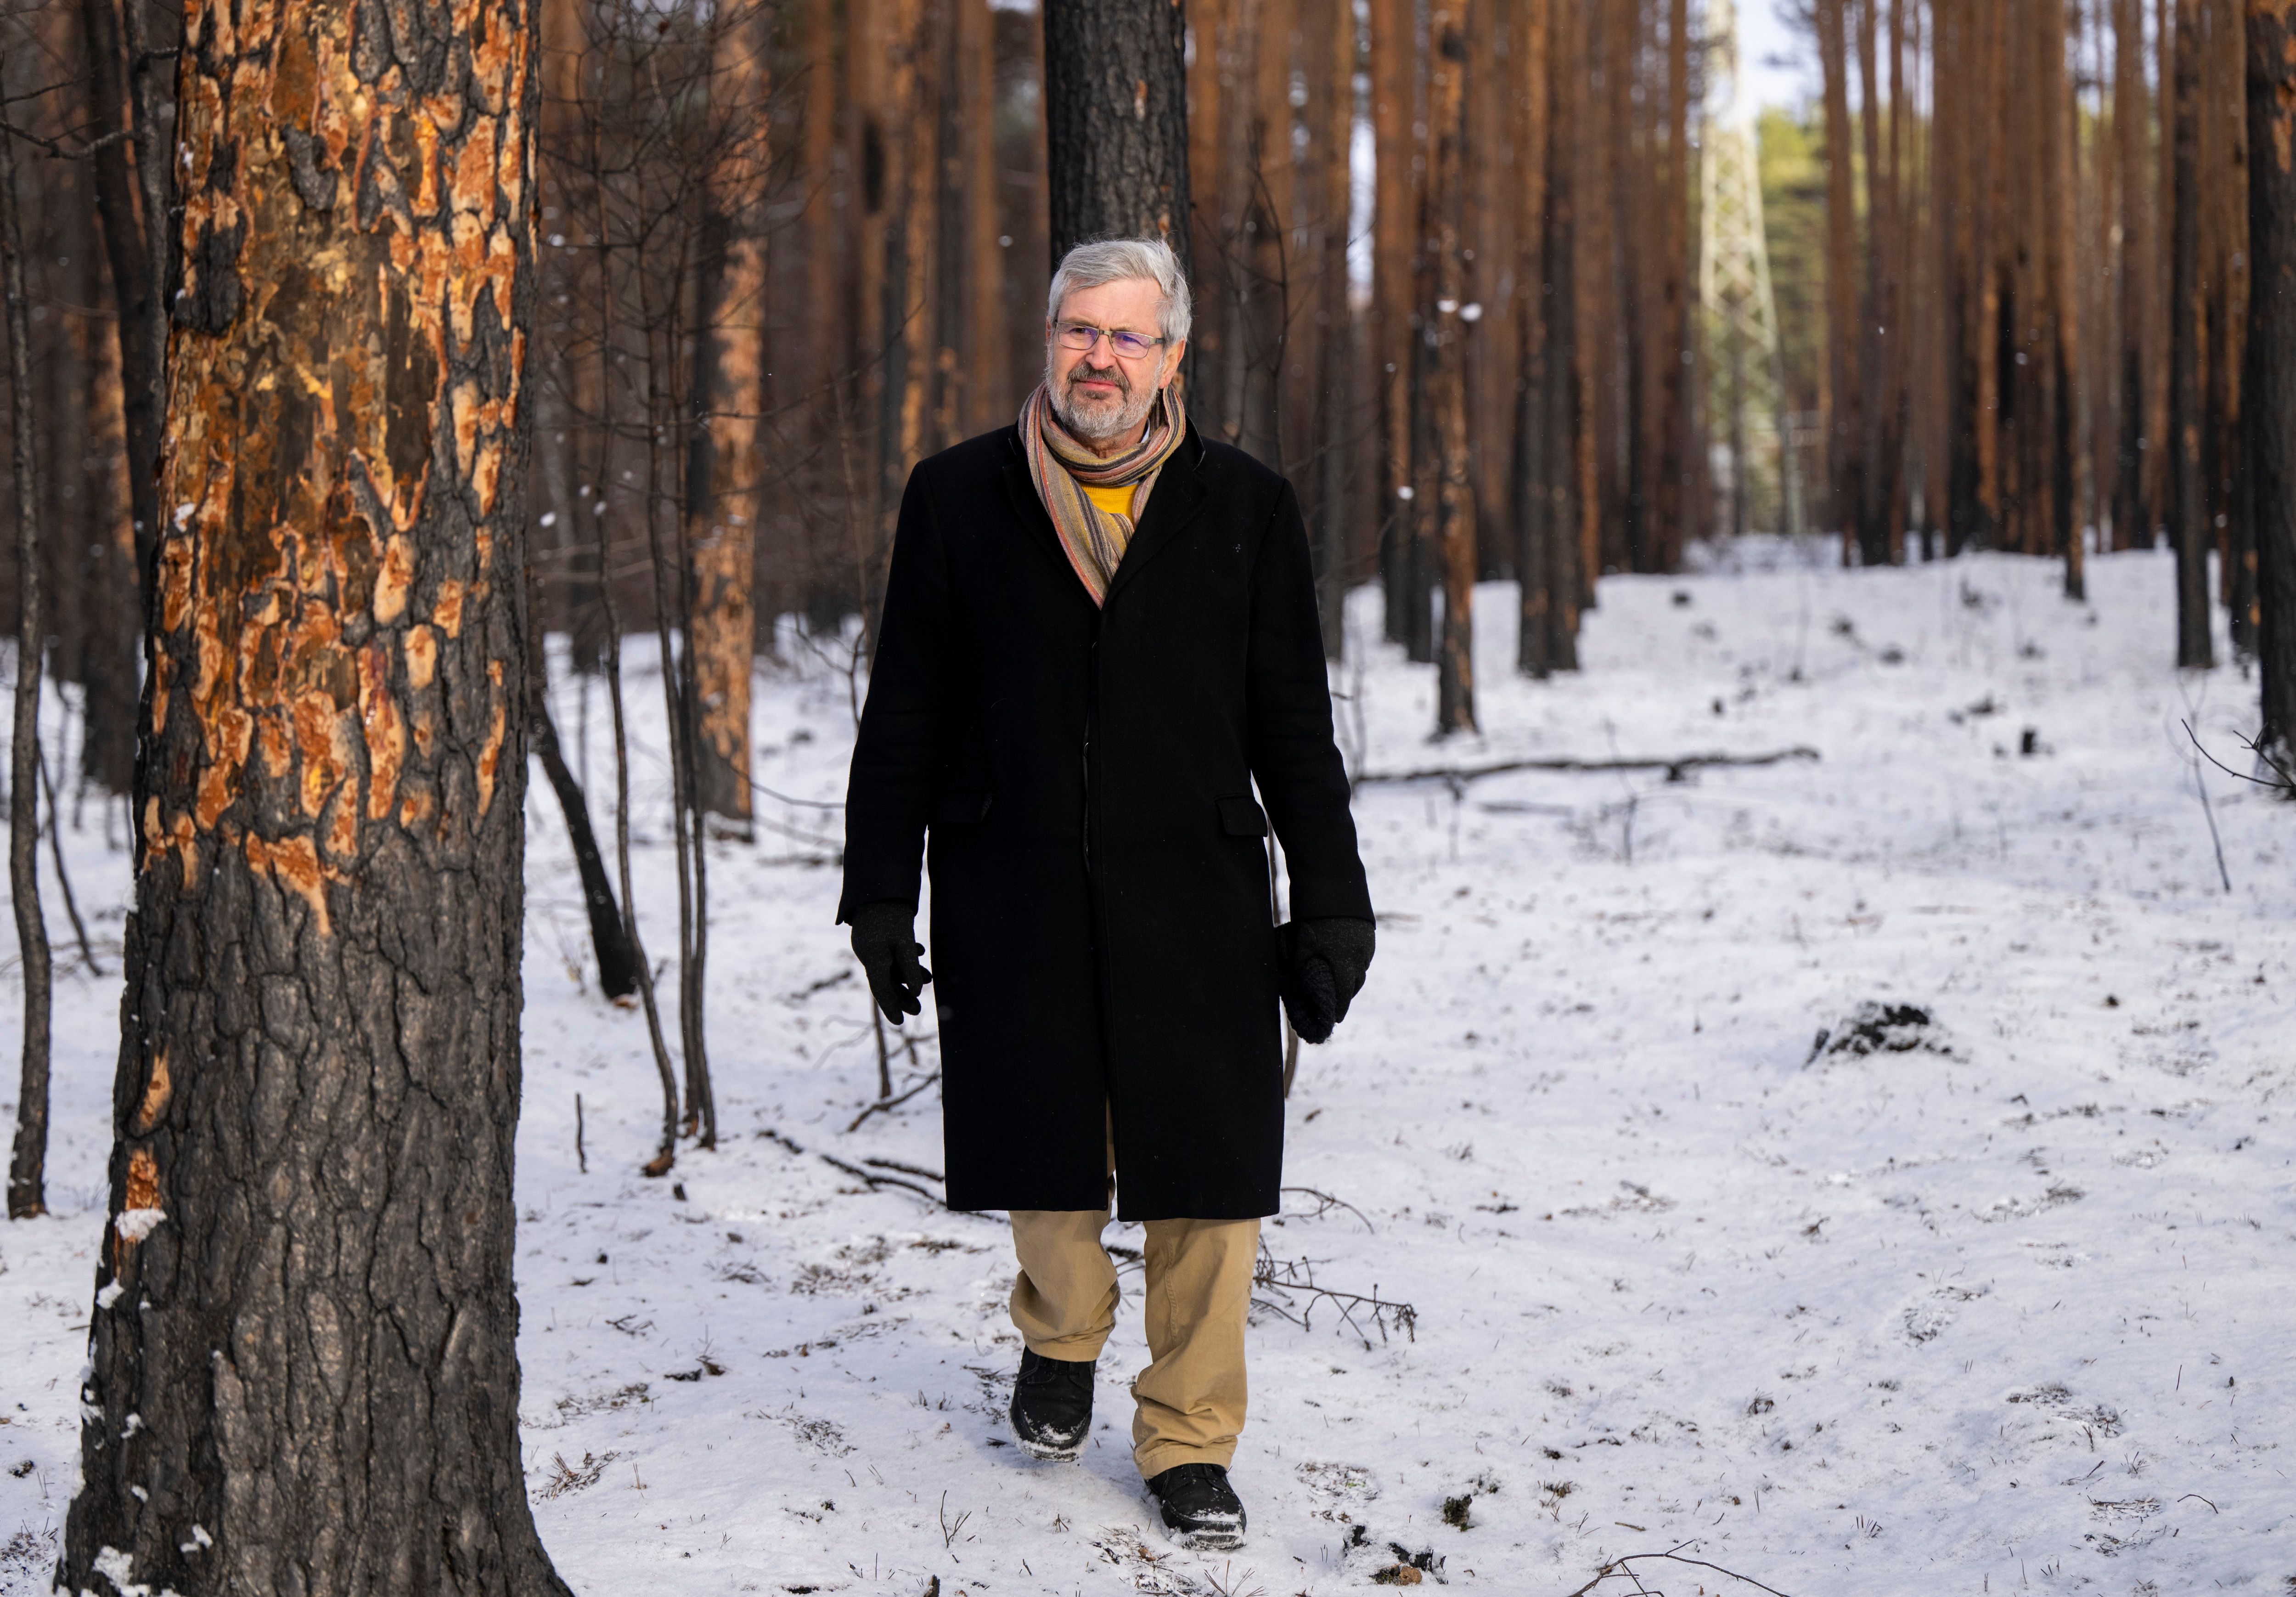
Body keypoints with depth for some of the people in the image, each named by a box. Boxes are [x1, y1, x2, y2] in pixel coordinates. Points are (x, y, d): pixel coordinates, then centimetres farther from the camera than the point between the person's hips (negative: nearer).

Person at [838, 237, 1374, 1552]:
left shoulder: (1245, 510, 7)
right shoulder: (959, 500, 6)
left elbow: (1296, 730, 8)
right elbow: (905, 718, 8)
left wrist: (1332, 910, 5)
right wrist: (882, 896, 5)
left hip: (1196, 905, 0)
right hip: (1015, 910, 0)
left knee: (1210, 1183, 0)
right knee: (1045, 1157, 8)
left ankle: (1189, 1440, 15)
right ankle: (1062, 1344, 38)